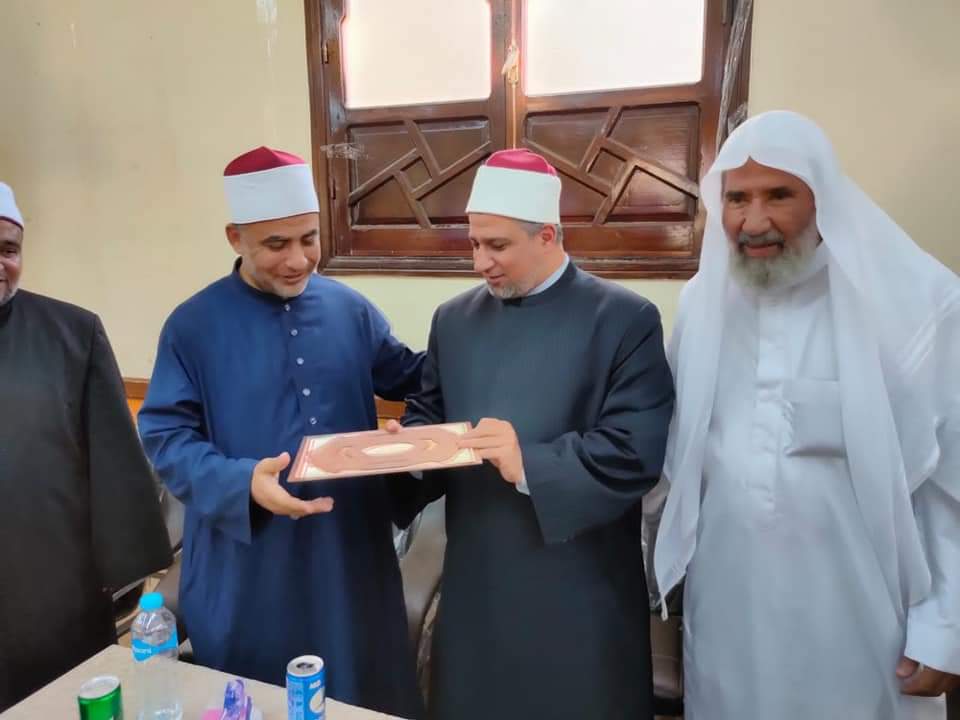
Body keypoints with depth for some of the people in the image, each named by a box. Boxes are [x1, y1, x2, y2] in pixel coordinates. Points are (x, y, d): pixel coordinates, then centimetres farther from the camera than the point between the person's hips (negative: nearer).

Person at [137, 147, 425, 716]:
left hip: (351, 550, 3)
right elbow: (165, 435, -10)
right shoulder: (195, 324, -7)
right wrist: (240, 482, -27)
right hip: (248, 566, -2)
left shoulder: (349, 309, 1)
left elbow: (408, 377, 12)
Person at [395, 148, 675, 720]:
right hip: (475, 582, 5)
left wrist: (530, 464, -24)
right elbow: (428, 414, 12)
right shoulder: (455, 320, 7)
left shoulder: (625, 319, -9)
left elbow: (638, 449, -16)